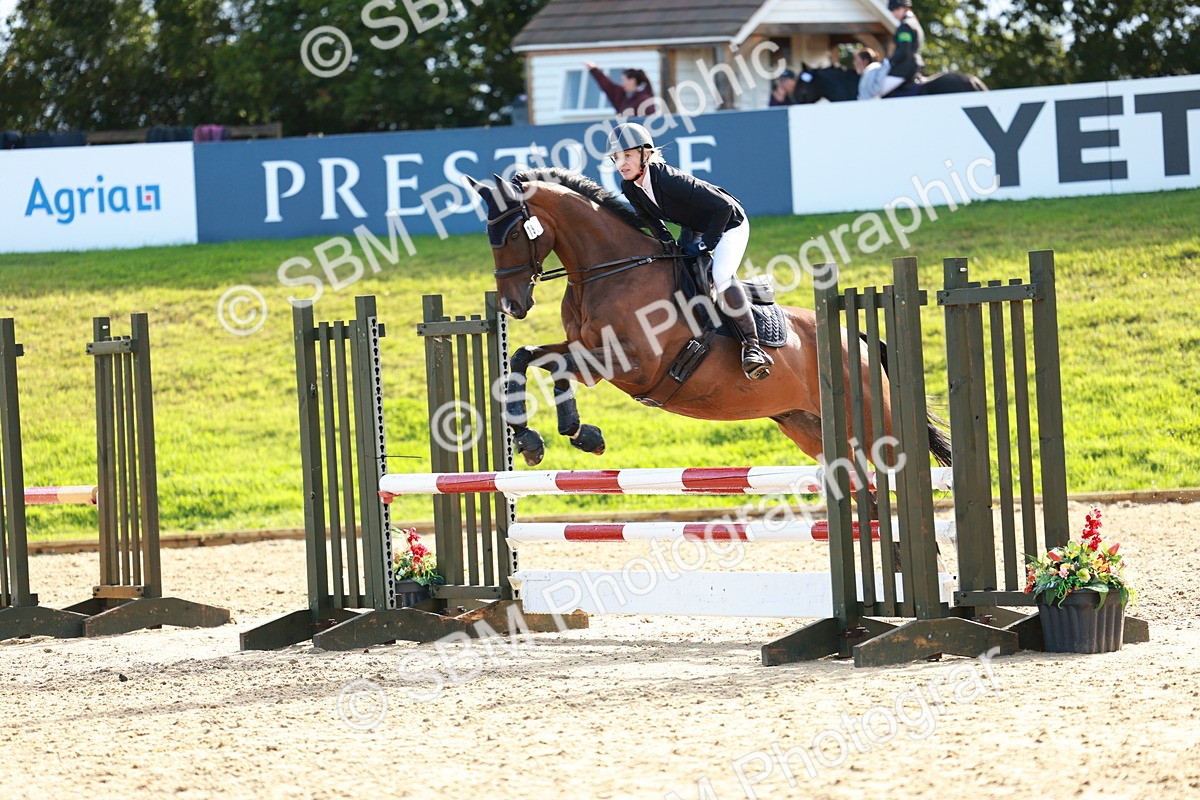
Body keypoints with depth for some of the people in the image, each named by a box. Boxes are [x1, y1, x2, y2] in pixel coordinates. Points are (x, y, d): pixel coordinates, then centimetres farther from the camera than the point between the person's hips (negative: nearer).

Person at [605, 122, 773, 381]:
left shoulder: (669, 180, -36)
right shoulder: (630, 188, -13)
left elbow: (723, 206, -32)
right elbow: (650, 218, 11)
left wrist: (705, 245, -24)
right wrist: (665, 242, -3)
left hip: (728, 224, -9)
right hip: (693, 229, 9)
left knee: (721, 275, -28)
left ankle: (752, 346, -26)